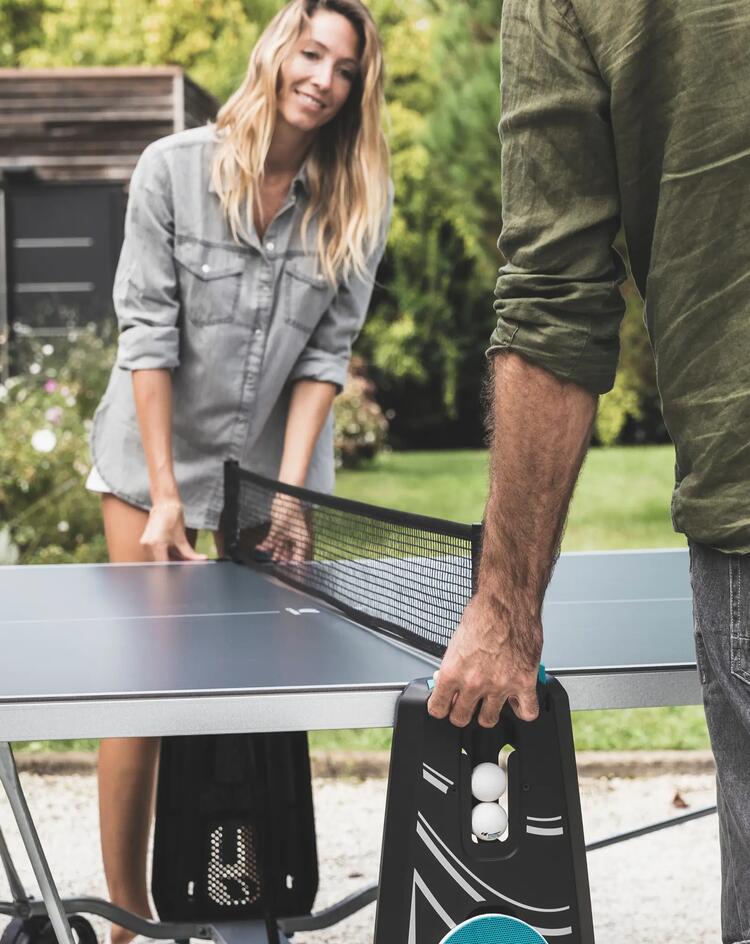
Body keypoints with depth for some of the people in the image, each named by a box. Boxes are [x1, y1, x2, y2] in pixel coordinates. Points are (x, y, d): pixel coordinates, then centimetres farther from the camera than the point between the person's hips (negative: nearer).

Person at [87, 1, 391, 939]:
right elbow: (147, 334, -12)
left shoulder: (357, 202, -5)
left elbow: (324, 354, -5)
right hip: (154, 459, -2)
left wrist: (289, 492, -14)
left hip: (277, 469, 2)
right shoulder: (172, 170, -11)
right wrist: (164, 496, -16)